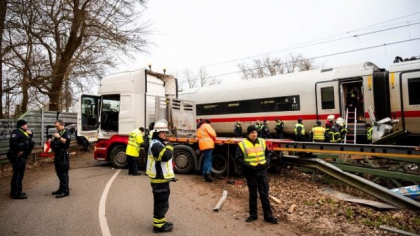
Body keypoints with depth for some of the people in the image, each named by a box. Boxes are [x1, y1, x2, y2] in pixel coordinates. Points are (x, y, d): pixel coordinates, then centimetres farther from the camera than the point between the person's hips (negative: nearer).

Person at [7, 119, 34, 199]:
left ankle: (15, 192, 28)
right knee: (18, 174, -6)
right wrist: (19, 150, -24)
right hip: (17, 156, -11)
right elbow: (12, 141, -29)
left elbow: (29, 143, 16)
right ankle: (16, 193, 0)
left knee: (19, 174, 17)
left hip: (21, 157, 11)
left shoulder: (24, 133, 17)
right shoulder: (17, 132, -13)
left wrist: (30, 135, 4)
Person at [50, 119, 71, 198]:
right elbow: (54, 143, 27)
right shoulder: (57, 133, 22)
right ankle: (61, 189, 23)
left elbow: (67, 141, -20)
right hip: (57, 154, 9)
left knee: (63, 173, -10)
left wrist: (59, 137, -25)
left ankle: (65, 191, -8)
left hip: (63, 155, -9)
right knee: (59, 172, 14)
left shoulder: (66, 132, -5)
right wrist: (51, 141, 7)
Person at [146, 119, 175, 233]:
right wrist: (169, 146, -15)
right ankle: (158, 225, 6)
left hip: (162, 177, 11)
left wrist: (171, 175, 21)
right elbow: (166, 156, -32)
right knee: (161, 202, -4)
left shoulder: (161, 143, 16)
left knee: (162, 201, 19)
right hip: (159, 178, -11)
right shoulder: (156, 145, -18)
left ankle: (160, 221, 31)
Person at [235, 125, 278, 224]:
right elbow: (238, 159, -10)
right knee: (253, 194, 9)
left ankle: (268, 216, 17)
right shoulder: (242, 144, -9)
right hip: (251, 173, -3)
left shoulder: (262, 142, 5)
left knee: (264, 194, 8)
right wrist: (248, 165, -19)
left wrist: (267, 162, 0)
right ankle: (253, 215, 25)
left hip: (262, 171, 3)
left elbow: (267, 153, 17)